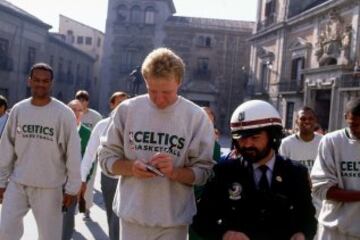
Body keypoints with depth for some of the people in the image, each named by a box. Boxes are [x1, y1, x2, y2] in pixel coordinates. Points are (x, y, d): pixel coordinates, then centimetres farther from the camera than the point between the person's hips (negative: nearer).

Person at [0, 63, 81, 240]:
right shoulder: (18, 110, 3)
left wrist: (72, 188, -7)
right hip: (17, 183, 3)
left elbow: (73, 153, -7)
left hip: (50, 186, -3)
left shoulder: (64, 113, -9)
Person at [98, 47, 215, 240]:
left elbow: (204, 171, -5)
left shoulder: (196, 116, -7)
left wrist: (174, 172, -23)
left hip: (173, 218, -1)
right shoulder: (127, 109, -2)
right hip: (132, 214, 1)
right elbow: (106, 157, 3)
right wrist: (131, 167, -16)